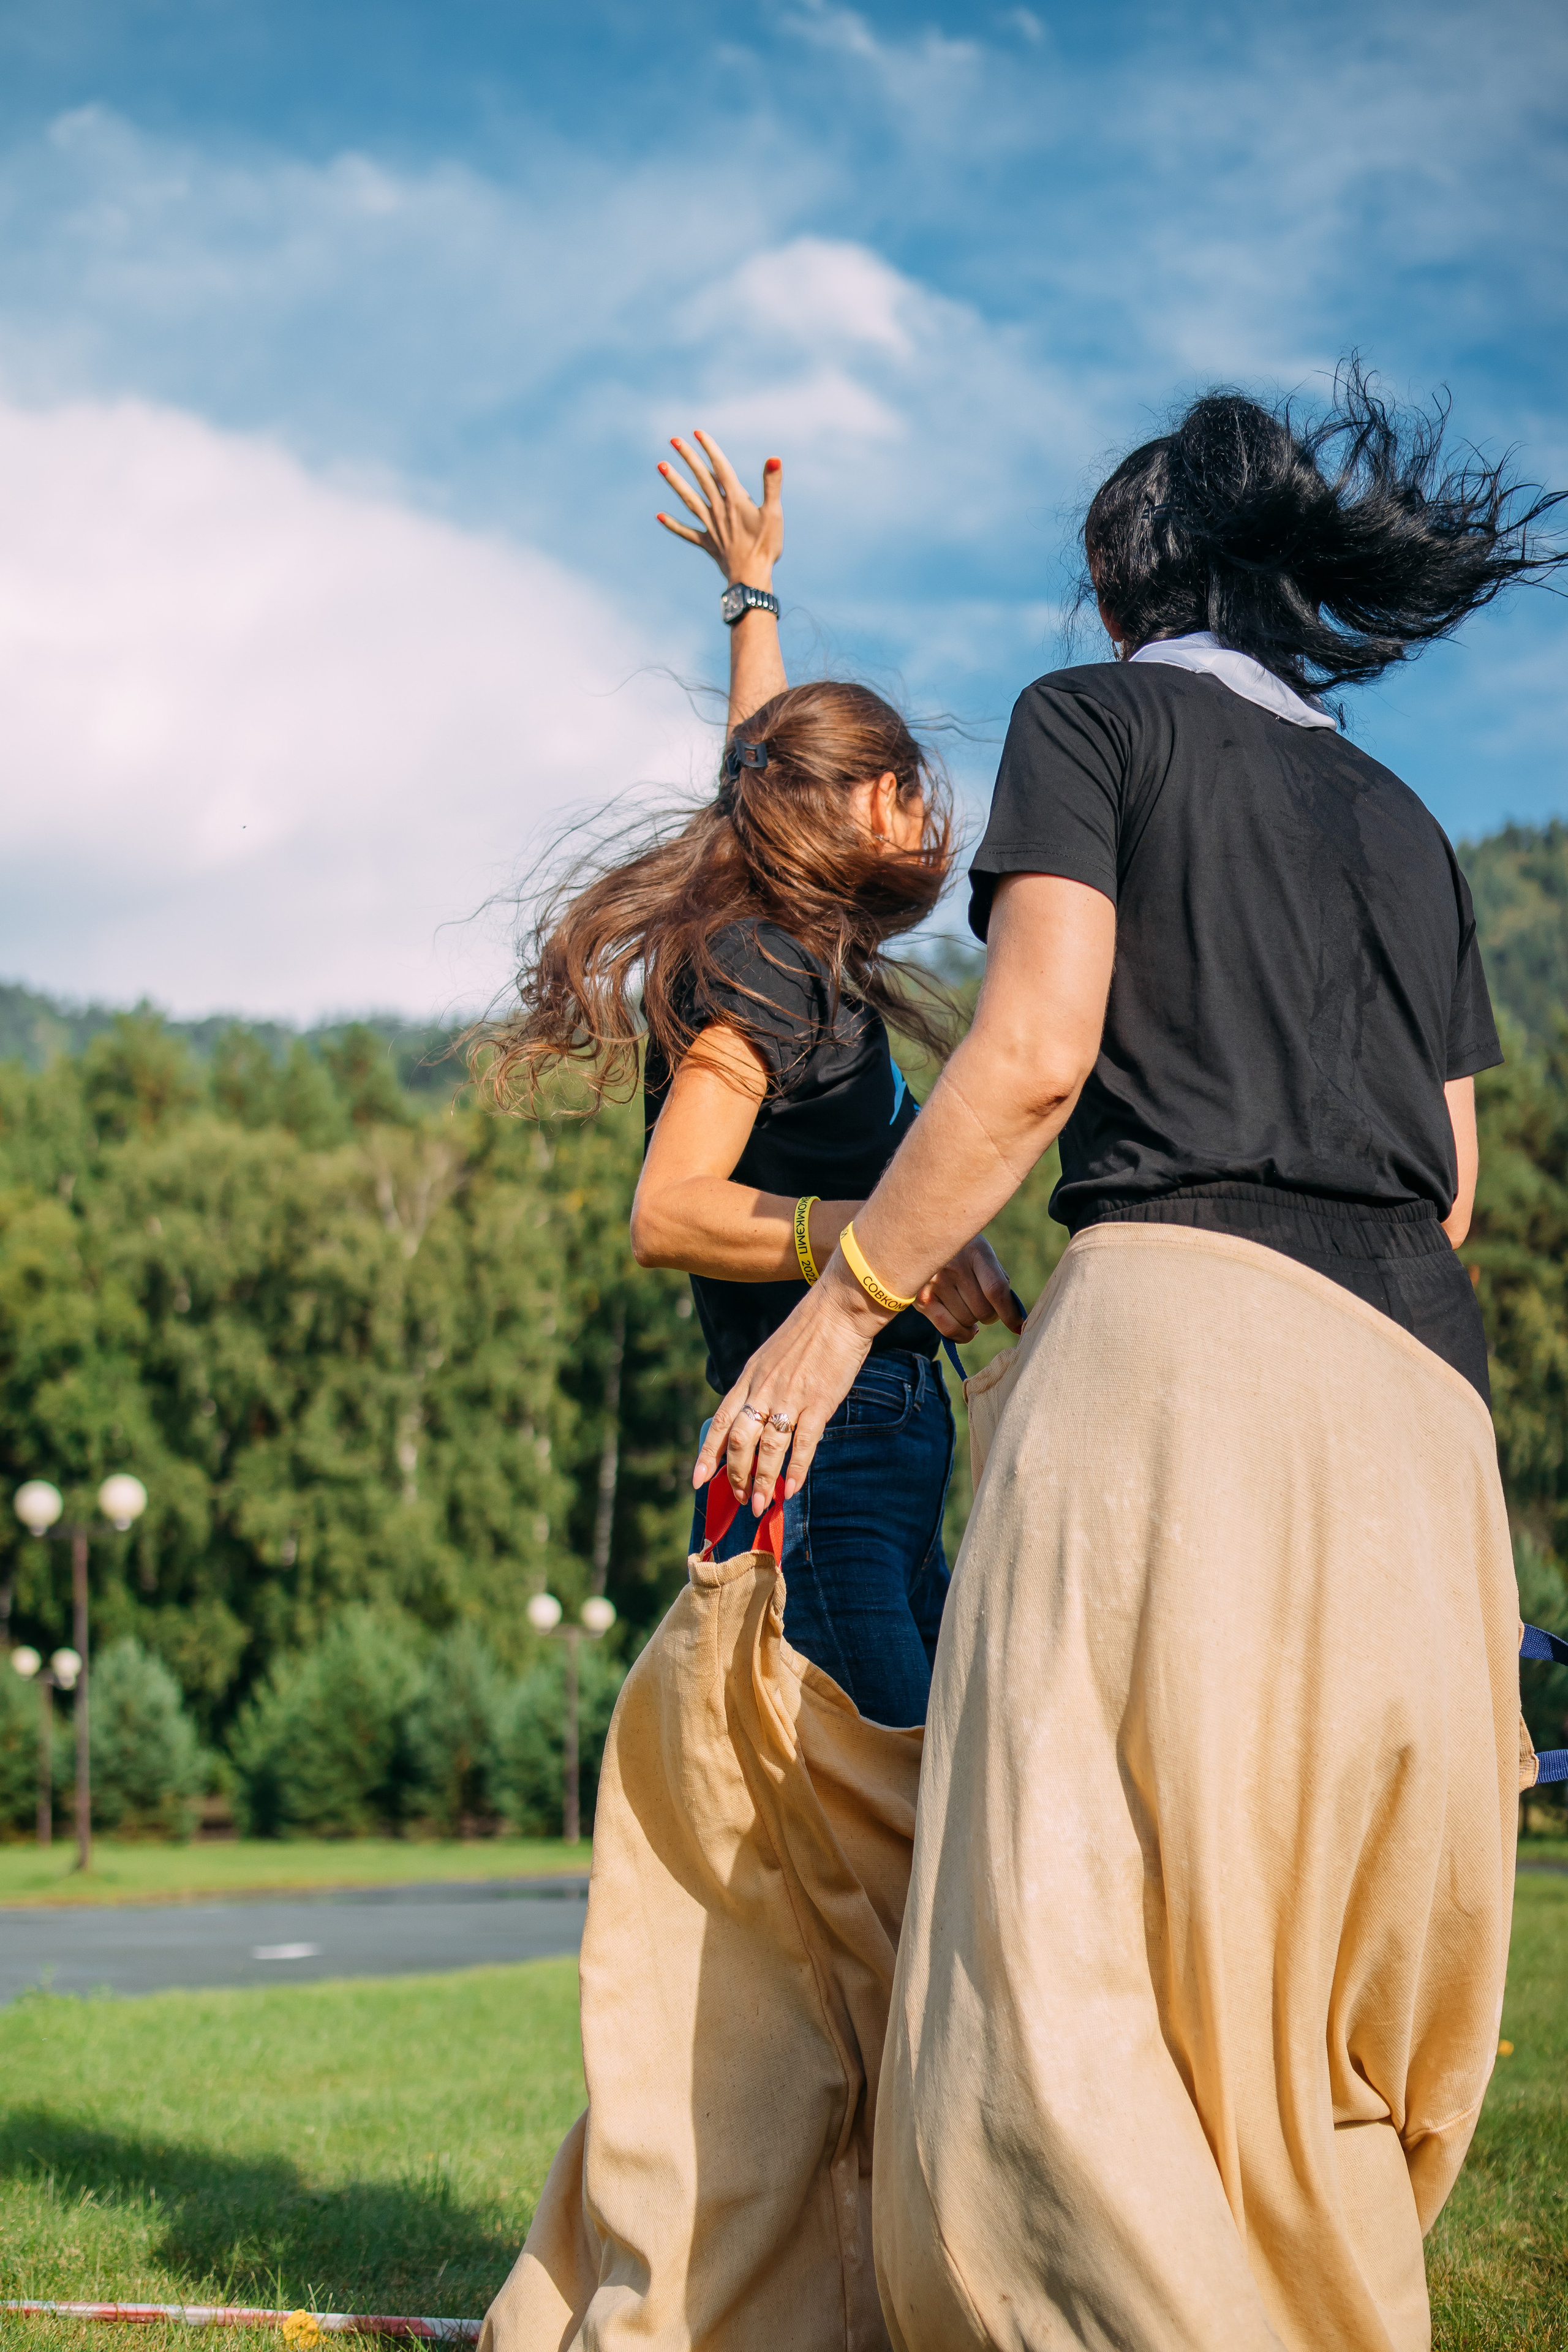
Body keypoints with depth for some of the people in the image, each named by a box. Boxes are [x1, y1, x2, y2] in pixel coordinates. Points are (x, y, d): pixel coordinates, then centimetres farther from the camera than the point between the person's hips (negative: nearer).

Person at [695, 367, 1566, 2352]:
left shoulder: (1098, 716, 10)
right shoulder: (1403, 824, 28)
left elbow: (1035, 1049, -6)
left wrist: (843, 1304, -1)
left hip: (1185, 1319, -7)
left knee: (1067, 1956, -12)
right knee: (1326, 1965, 9)